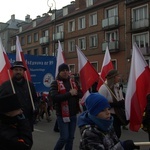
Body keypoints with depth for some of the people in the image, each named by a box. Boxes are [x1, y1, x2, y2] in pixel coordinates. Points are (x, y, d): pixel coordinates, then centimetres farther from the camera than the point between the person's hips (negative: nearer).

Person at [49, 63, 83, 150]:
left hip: (73, 115, 6)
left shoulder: (73, 83, 10)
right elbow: (54, 97, -23)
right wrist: (69, 94, -23)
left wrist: (75, 93, -14)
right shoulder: (55, 83, -8)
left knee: (71, 137, 13)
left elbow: (81, 94, 8)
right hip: (62, 115, -5)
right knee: (64, 137, -5)